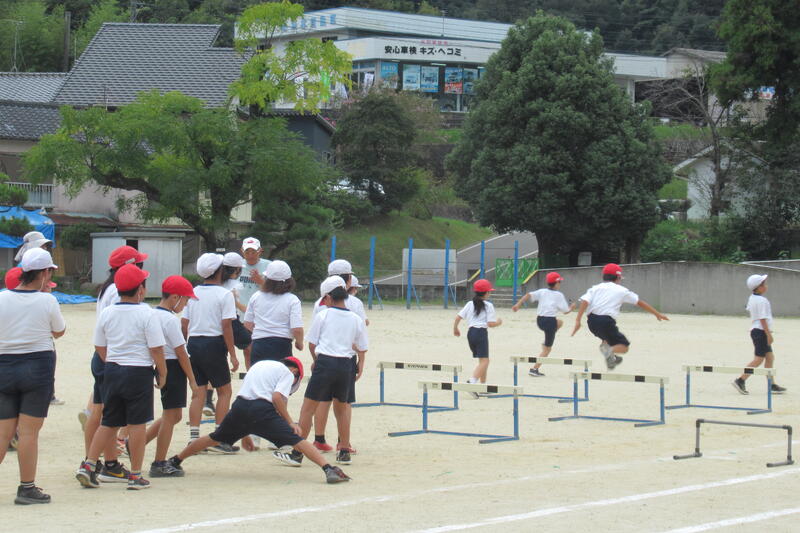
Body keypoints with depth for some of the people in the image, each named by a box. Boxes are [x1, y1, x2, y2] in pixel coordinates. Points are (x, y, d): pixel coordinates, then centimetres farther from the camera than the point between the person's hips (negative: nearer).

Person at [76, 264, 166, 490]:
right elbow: (156, 348, -12)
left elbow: (100, 348, 10)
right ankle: (135, 475, 5)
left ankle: (88, 465, 7)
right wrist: (162, 373, 0)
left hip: (112, 371, 5)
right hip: (139, 372, -5)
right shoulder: (147, 313, -11)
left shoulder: (107, 313, 3)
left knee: (108, 423, 14)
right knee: (137, 423, 2)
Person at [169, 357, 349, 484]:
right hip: (262, 409, -6)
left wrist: (244, 434, 34)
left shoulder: (259, 364, 32)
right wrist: (290, 422, -4)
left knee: (215, 439, 25)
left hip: (239, 407, 6)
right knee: (296, 440, -9)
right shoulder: (287, 373, 11)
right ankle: (328, 469, -24)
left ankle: (175, 460, 35)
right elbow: (277, 397, -8)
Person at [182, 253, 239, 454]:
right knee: (224, 391, 5)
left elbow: (184, 324, 9)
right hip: (214, 345, -5)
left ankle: (194, 437, 7)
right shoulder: (224, 294, -8)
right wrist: (232, 354, -9)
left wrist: (185, 347, 19)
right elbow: (226, 326, -13)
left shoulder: (193, 293, 8)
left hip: (193, 344, 5)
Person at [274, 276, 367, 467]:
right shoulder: (356, 320, 6)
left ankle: (297, 453, -2)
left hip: (325, 363, -4)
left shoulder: (322, 315, -1)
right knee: (341, 408, 20)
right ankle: (344, 452, 23)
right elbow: (362, 349, 10)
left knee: (307, 408, 1)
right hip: (346, 365, 4)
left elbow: (311, 344, 4)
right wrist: (360, 366, 27)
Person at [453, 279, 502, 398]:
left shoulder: (470, 304, 11)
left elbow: (458, 317, 4)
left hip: (471, 332, 7)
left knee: (483, 360, 20)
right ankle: (472, 381, -36)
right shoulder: (488, 306, -3)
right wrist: (499, 322, 10)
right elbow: (491, 323, -10)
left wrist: (455, 329, 19)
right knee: (484, 360, -12)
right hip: (481, 332, -7)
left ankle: (483, 385, 23)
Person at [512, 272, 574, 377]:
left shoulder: (542, 292, 9)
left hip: (539, 321, 6)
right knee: (547, 349, 5)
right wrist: (572, 307, 21)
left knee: (560, 322, 34)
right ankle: (534, 369, -6)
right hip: (550, 321, -6)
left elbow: (528, 295, -4)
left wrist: (518, 304, -6)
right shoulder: (559, 295, -2)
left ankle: (547, 342, 19)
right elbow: (566, 311, 1)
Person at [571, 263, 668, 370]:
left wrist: (578, 320, -7)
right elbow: (640, 303, 17)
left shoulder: (595, 288, 18)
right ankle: (609, 351, -22)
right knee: (623, 346, 9)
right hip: (606, 321, -4)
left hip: (591, 322, 4)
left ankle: (605, 345, 1)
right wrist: (657, 314, 25)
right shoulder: (621, 290, 13)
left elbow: (585, 301, 0)